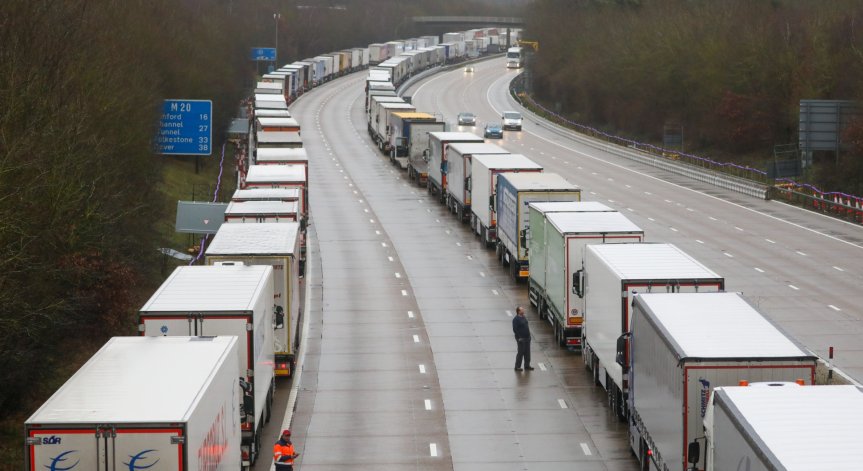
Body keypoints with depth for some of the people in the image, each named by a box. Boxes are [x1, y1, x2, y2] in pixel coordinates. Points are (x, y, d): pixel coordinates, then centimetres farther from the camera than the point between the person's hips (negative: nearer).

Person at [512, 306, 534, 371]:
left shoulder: (523, 317, 10)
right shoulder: (516, 319, -16)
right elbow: (515, 329, -19)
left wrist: (529, 335, 13)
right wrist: (519, 337, -21)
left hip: (527, 338, 8)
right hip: (521, 339, -8)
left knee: (527, 353, 13)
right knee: (521, 353, -1)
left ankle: (527, 365, 24)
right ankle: (517, 367, 10)